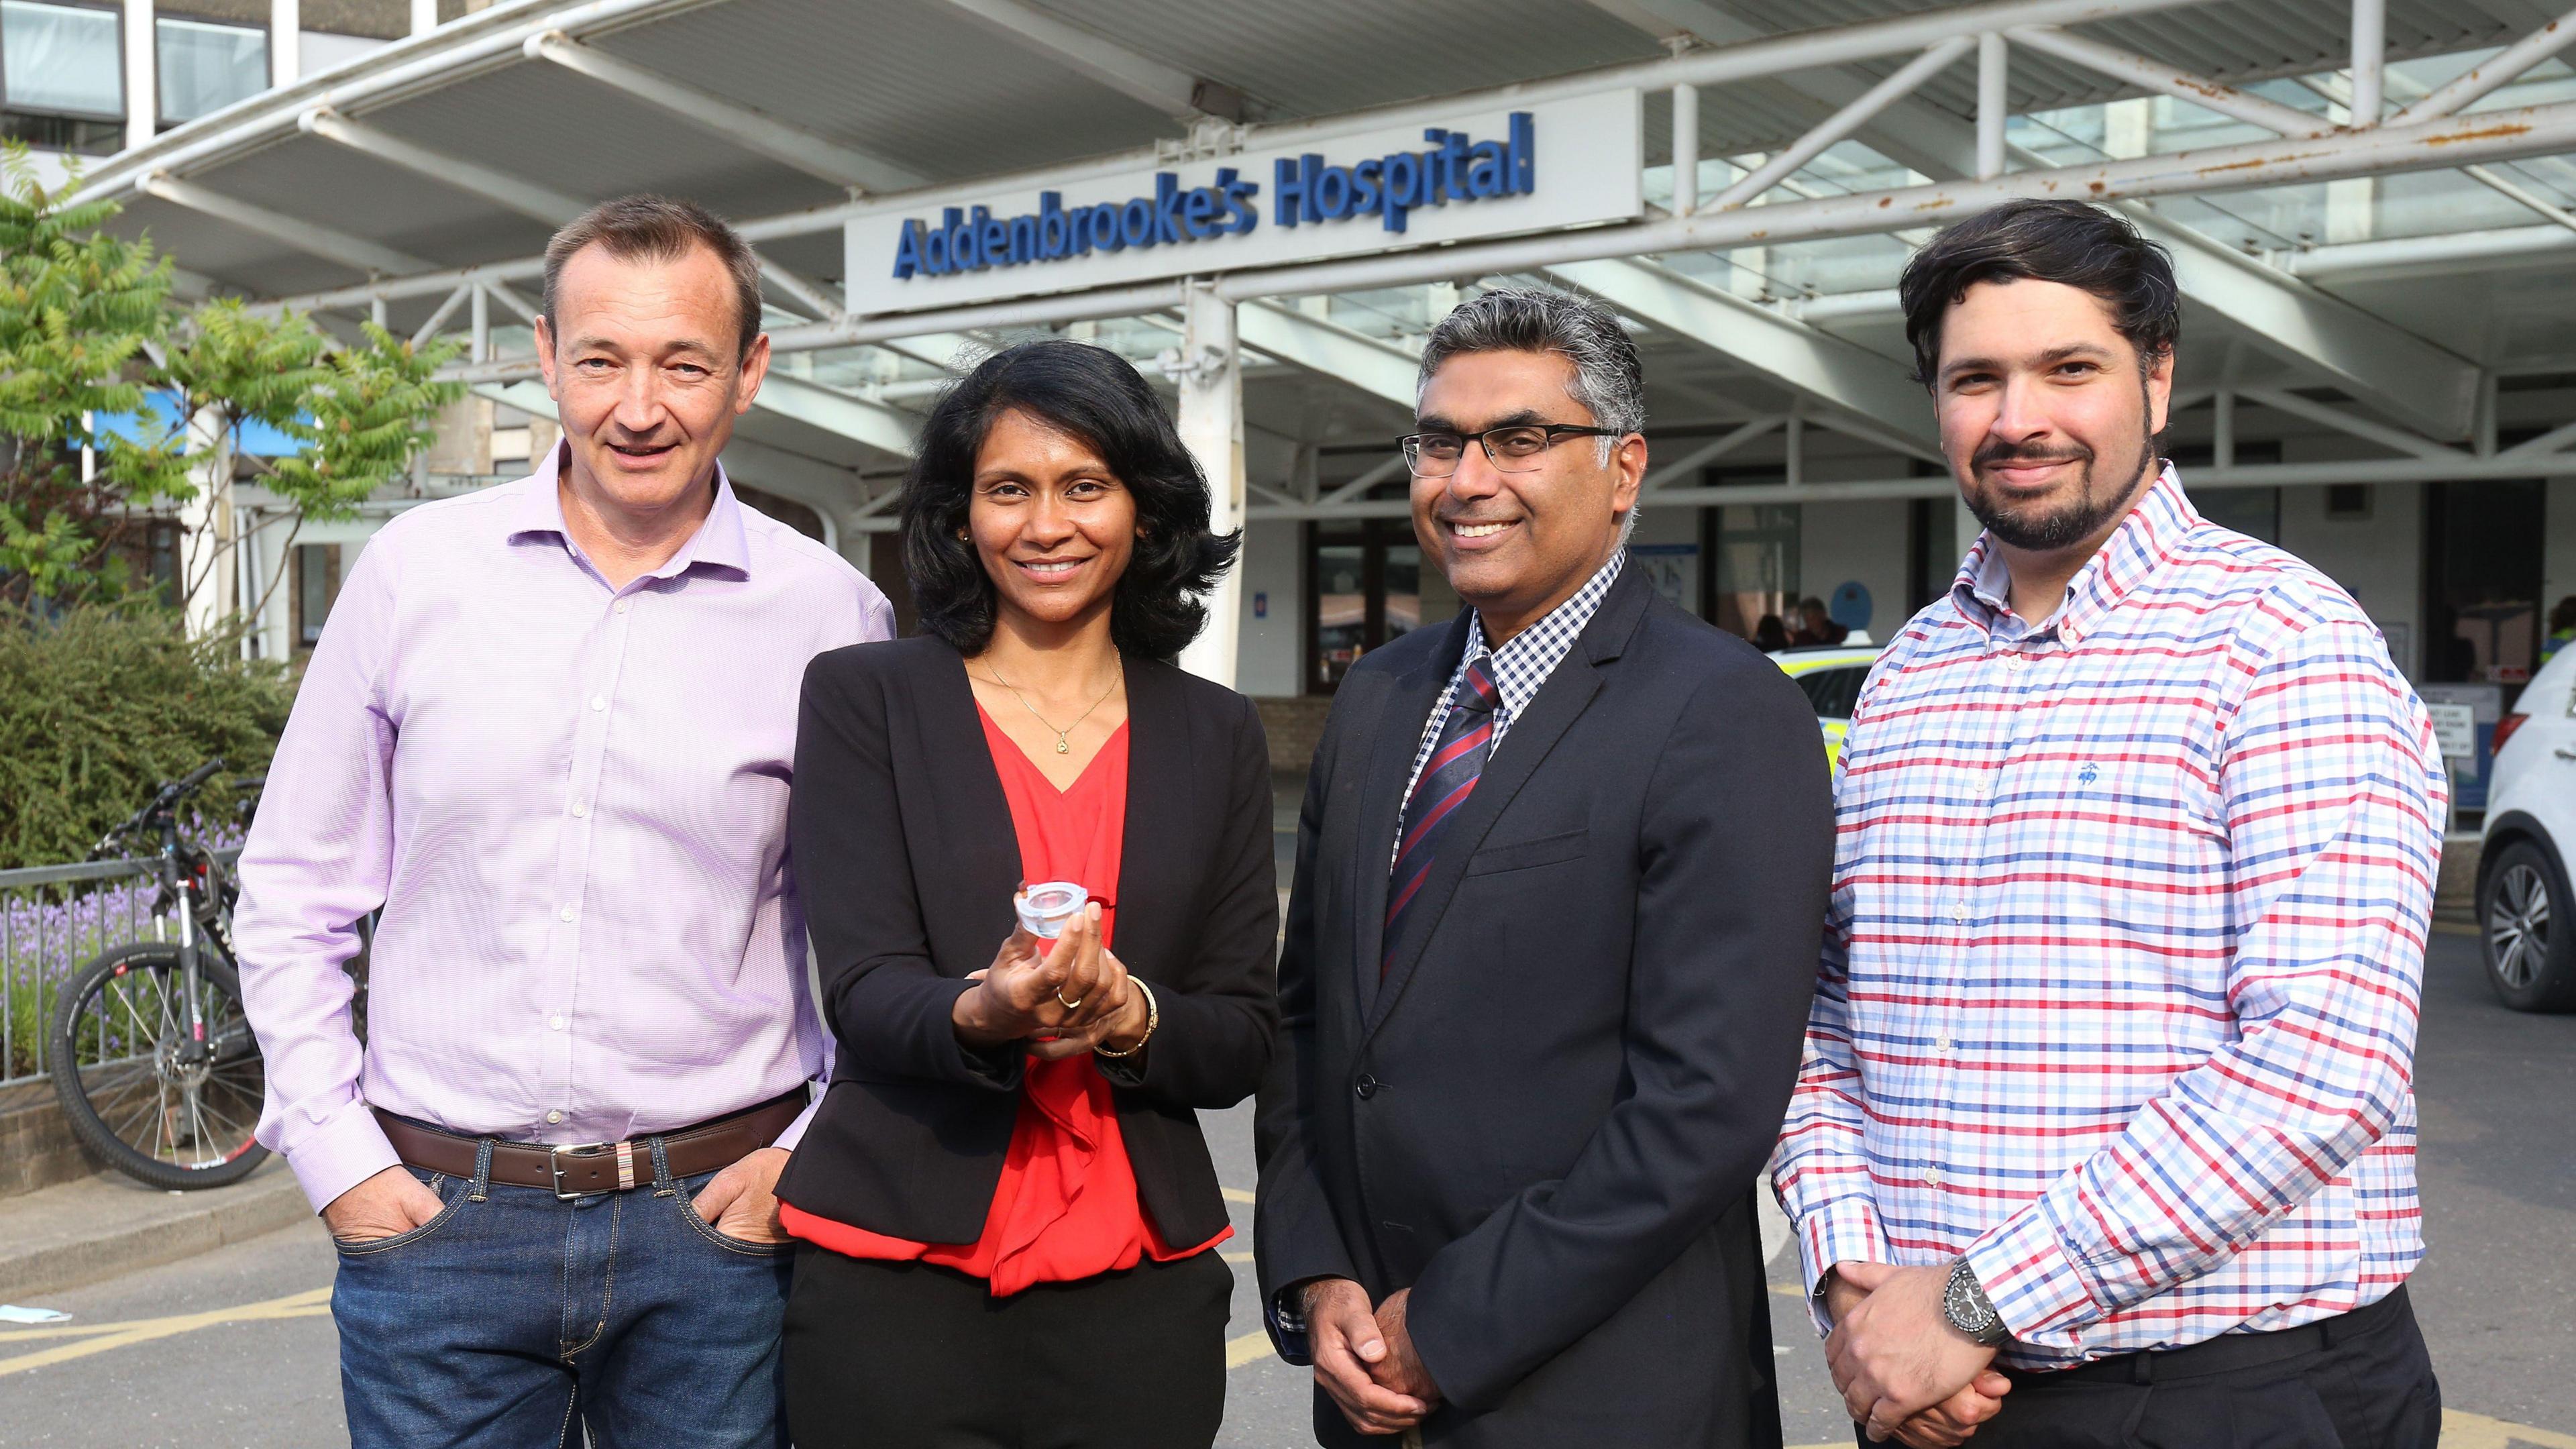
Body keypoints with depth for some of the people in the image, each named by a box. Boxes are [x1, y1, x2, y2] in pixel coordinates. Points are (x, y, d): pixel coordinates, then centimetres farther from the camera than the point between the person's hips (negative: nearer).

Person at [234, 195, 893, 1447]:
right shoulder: (417, 569, 1)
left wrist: (813, 1151, -2)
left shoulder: (831, 615, -2)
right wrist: (334, 1152, 1)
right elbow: (292, 890, 7)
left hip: (712, 1216, 0)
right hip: (432, 1213, 1)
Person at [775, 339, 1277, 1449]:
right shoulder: (864, 698, 1)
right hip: (896, 1274, -2)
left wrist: (1128, 1016, -17)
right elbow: (862, 991, -7)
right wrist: (983, 1015, -27)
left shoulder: (1217, 736, 7)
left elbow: (1243, 1044, 4)